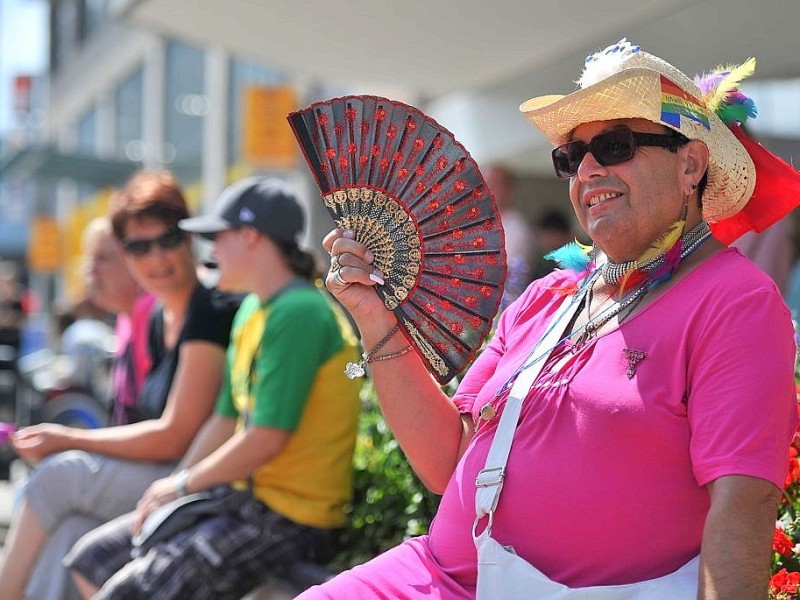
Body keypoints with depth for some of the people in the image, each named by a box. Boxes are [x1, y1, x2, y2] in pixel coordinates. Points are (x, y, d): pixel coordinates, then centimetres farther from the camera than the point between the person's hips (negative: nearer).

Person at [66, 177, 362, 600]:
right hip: (242, 495, 10)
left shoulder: (298, 313, -19)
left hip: (286, 515, -10)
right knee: (92, 558, 12)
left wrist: (184, 484, -9)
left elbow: (266, 439, -22)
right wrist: (165, 493, 5)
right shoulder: (252, 311, 13)